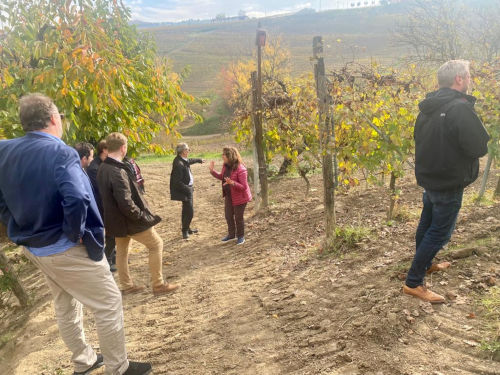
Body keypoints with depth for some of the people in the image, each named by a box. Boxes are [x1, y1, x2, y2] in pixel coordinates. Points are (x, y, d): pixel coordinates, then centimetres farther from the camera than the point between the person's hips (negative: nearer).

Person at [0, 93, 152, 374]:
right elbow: (77, 200, -36)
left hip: (34, 247, 8)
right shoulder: (59, 152, -23)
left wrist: (23, 230, 10)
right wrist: (75, 233, -20)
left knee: (65, 305, 24)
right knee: (109, 303, 7)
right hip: (66, 248, -8)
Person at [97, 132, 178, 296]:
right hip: (129, 220, -9)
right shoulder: (118, 172, -28)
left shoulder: (103, 169, 3)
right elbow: (126, 204, -30)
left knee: (122, 250, 19)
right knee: (156, 244, 5)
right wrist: (143, 217, -18)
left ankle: (127, 286, 32)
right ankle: (158, 285, 11)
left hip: (116, 219, 9)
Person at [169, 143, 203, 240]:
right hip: (184, 190, -10)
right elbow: (177, 182, -26)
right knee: (190, 211, -5)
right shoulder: (178, 164, -25)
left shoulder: (183, 160, 4)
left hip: (187, 188, 10)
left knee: (186, 210, 20)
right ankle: (185, 230, 12)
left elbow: (189, 161, 31)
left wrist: (199, 160, 45)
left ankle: (186, 229, 34)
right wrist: (187, 189, -27)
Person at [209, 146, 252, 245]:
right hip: (228, 196, 8)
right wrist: (212, 170, 3)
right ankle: (231, 234, 39)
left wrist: (232, 183, -41)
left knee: (238, 218, 6)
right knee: (228, 216, 18)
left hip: (239, 197, -8)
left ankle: (240, 236, 28)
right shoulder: (225, 166, -2)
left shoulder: (240, 169, -27)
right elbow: (222, 177, 16)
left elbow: (243, 186, -26)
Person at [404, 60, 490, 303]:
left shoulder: (428, 107, 2)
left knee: (427, 223, 23)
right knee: (439, 233, 2)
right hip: (449, 183, -8)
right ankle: (413, 283, 7)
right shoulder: (461, 108, -24)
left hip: (428, 177, 9)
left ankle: (425, 264, 44)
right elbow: (479, 148, -22)